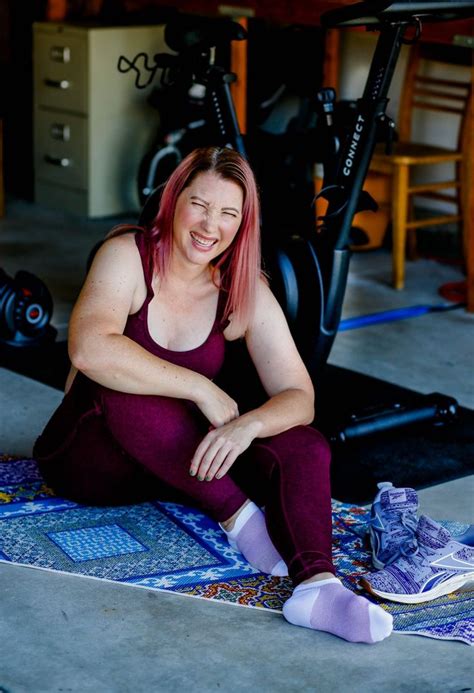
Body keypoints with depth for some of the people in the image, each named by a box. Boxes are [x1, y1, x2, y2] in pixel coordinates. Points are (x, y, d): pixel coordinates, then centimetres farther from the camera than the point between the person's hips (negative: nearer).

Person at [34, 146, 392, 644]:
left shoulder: (246, 293, -4)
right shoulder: (128, 256, -15)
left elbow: (299, 396, -13)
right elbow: (89, 349, -35)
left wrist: (249, 424, -35)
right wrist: (200, 389, -33)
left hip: (182, 460, 4)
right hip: (89, 459, -3)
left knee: (304, 446, -23)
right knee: (128, 391, -37)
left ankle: (317, 584, -48)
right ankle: (239, 517, -31)